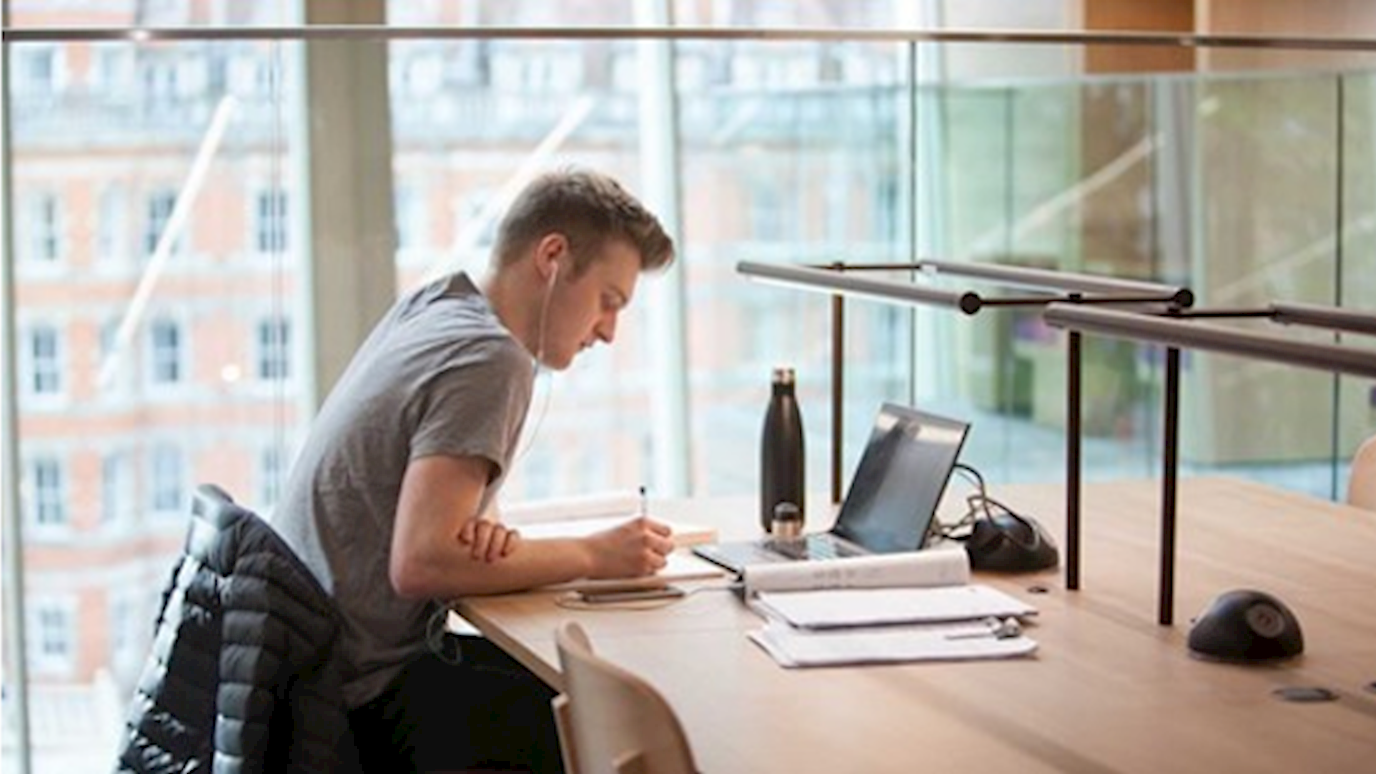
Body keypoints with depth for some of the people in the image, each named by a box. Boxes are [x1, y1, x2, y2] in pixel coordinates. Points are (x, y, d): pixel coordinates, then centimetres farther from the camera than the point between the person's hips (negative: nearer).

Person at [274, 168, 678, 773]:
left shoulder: (429, 307, 12)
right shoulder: (491, 359, -17)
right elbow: (418, 564, -25)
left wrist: (480, 534, -8)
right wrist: (593, 556, -15)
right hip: (366, 700, -10)